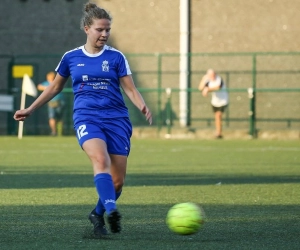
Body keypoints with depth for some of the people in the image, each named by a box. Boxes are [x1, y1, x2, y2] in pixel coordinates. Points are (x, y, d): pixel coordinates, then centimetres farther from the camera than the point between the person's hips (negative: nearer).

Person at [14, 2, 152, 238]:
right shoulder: (71, 57, 8)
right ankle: (111, 210, -46)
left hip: (116, 119, 1)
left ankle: (98, 214, 27)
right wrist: (30, 109, 24)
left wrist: (143, 106, -18)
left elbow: (130, 89, 3)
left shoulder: (116, 57, 4)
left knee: (118, 180, 0)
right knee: (101, 159, -31)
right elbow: (55, 87, 22)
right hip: (86, 117, -1)